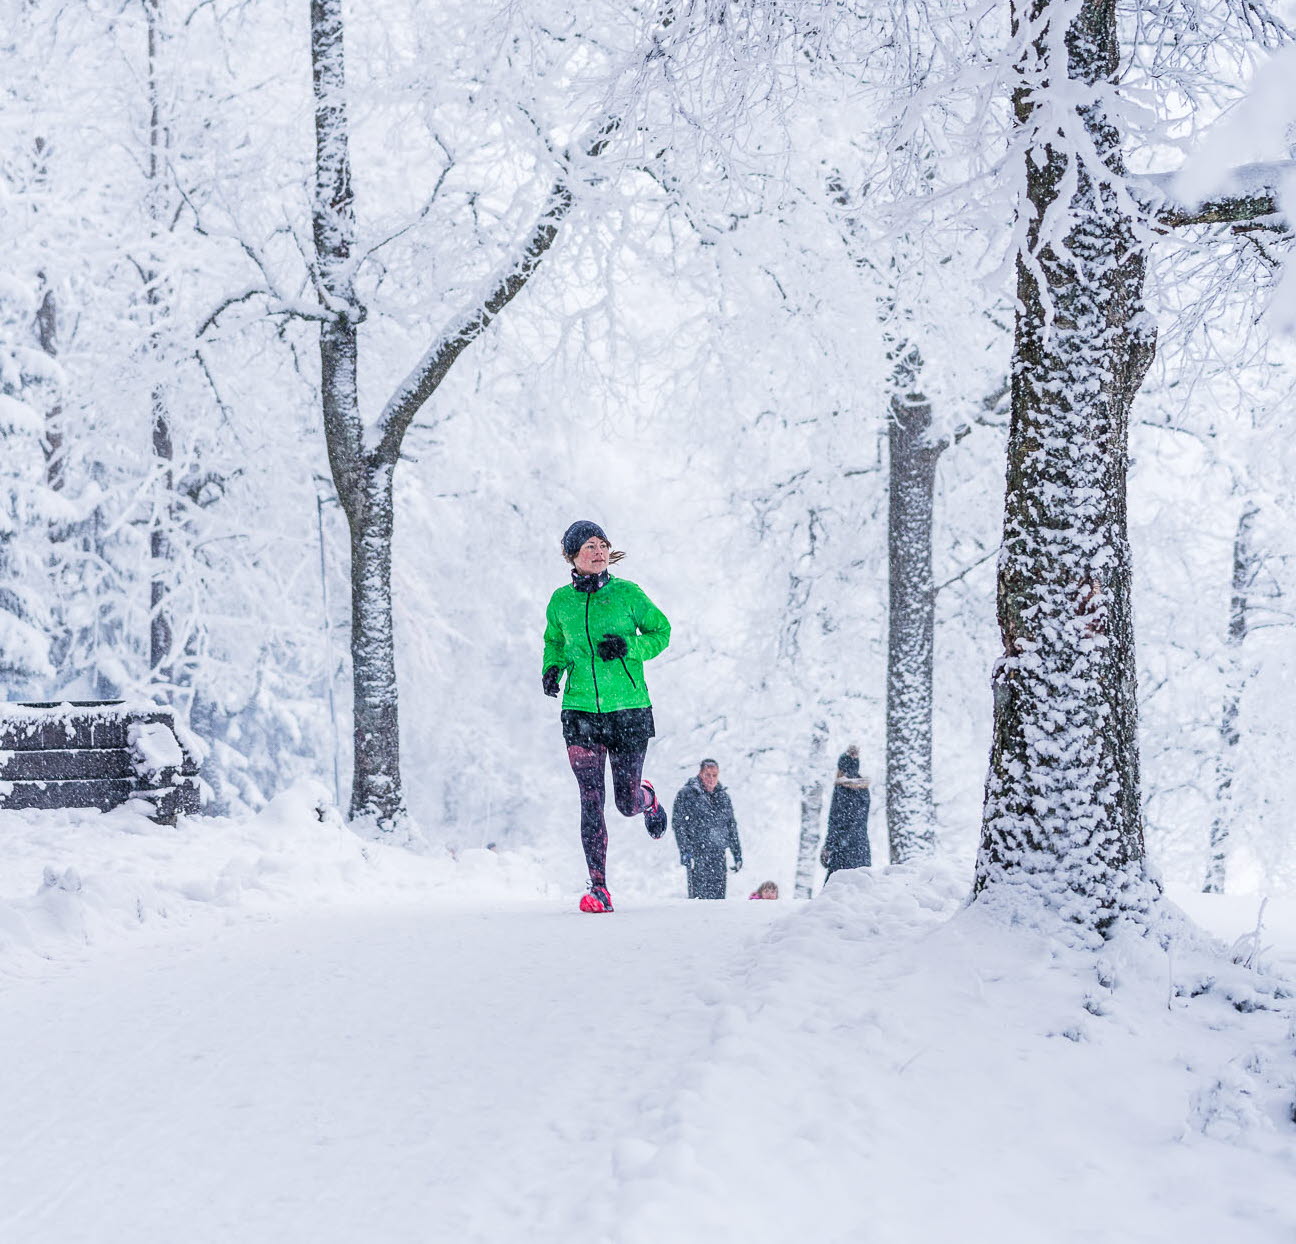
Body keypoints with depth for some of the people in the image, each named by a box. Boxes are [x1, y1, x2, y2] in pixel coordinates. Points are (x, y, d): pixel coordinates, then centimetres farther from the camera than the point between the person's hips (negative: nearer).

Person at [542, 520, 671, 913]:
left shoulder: (627, 593, -2)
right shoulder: (561, 601, 4)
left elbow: (661, 632, 6)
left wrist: (628, 647, -12)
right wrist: (552, 669, 2)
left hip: (629, 709, -1)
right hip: (581, 712, 1)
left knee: (627, 803, 4)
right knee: (591, 801, -8)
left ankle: (648, 798, 42)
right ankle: (598, 888, -4)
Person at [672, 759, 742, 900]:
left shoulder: (723, 796, 16)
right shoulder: (686, 794, -1)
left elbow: (731, 826, 22)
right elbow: (678, 824, -5)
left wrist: (737, 853, 17)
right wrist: (685, 852, -14)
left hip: (718, 854, 5)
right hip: (697, 853, -5)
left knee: (718, 896, 2)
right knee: (699, 894, -11)